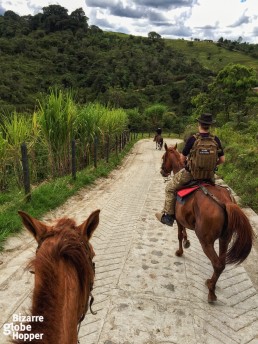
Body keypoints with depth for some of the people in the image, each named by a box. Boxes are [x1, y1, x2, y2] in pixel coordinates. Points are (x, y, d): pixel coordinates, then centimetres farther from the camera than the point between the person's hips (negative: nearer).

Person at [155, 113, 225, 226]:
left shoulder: (193, 139, -16)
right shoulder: (216, 140, -5)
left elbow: (182, 158, -11)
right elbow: (222, 160, -1)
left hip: (190, 173, -4)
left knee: (170, 188, 14)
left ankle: (168, 216, 16)